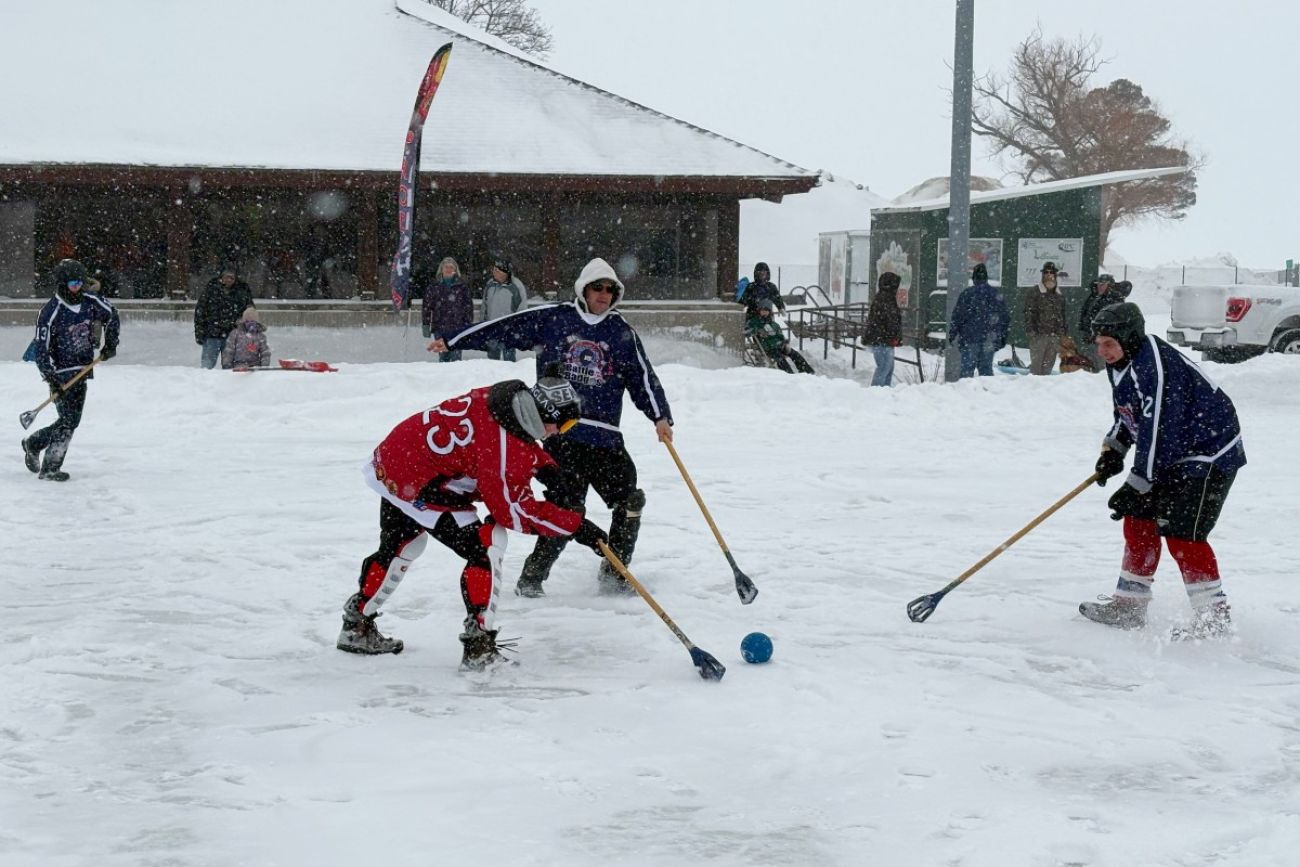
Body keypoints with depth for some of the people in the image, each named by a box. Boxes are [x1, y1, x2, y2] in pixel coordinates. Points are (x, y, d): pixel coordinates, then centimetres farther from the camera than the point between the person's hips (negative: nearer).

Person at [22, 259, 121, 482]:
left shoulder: (91, 302, -2)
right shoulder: (50, 313, -18)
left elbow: (112, 317, 16)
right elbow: (40, 350, -17)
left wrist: (110, 343, 3)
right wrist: (51, 380, -24)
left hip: (82, 371, 6)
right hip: (60, 373, -6)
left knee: (72, 420, 9)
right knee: (68, 420, -13)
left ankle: (33, 444, 31)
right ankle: (49, 468, -4)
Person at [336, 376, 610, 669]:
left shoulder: (507, 396, -4)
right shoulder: (503, 448, -28)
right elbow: (516, 511, -21)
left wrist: (546, 467, 2)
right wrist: (578, 527, -18)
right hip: (416, 484, -10)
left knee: (401, 545, 29)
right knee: (486, 548, -13)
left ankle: (357, 626, 46)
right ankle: (479, 646, -14)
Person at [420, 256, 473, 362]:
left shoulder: (461, 286, 8)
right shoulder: (434, 286, 8)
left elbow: (468, 306, 8)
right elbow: (427, 305, 7)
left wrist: (468, 324, 1)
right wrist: (425, 325, 2)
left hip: (457, 327, -1)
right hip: (440, 327, 1)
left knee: (456, 356, -9)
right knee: (443, 356, 1)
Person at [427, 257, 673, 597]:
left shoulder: (621, 332, 11)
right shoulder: (553, 319, 4)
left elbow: (644, 376, 7)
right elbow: (503, 328, 5)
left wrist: (660, 417, -7)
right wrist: (451, 342, 6)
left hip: (604, 436, 4)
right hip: (559, 431, -4)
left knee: (630, 500, -1)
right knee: (566, 507, -12)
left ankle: (614, 575, 16)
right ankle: (532, 577, 2)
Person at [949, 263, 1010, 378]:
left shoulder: (967, 293, -5)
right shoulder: (997, 294, 8)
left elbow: (958, 315, -6)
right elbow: (1006, 317, 13)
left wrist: (952, 333, 2)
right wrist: (1003, 336, 20)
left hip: (970, 339, -4)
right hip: (990, 340, 4)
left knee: (967, 369, -3)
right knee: (986, 369, 9)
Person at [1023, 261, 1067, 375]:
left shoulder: (1059, 295, 17)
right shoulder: (1034, 293, 0)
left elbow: (1063, 316, 21)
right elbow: (1029, 314, -6)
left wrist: (1064, 335, 15)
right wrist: (1031, 332, -15)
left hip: (1055, 336, 5)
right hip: (1039, 335, -5)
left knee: (1049, 364, 8)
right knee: (1036, 363, -7)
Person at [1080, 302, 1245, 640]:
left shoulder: (1156, 368, -29)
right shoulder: (1121, 362, 3)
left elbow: (1157, 434, -30)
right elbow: (1128, 413, 20)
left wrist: (1135, 487, -26)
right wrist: (1113, 450, 5)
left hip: (1209, 454, -10)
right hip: (1172, 454, 10)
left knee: (1181, 532, -14)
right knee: (1139, 520, 10)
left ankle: (1215, 617, -7)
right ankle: (1129, 604, 21)